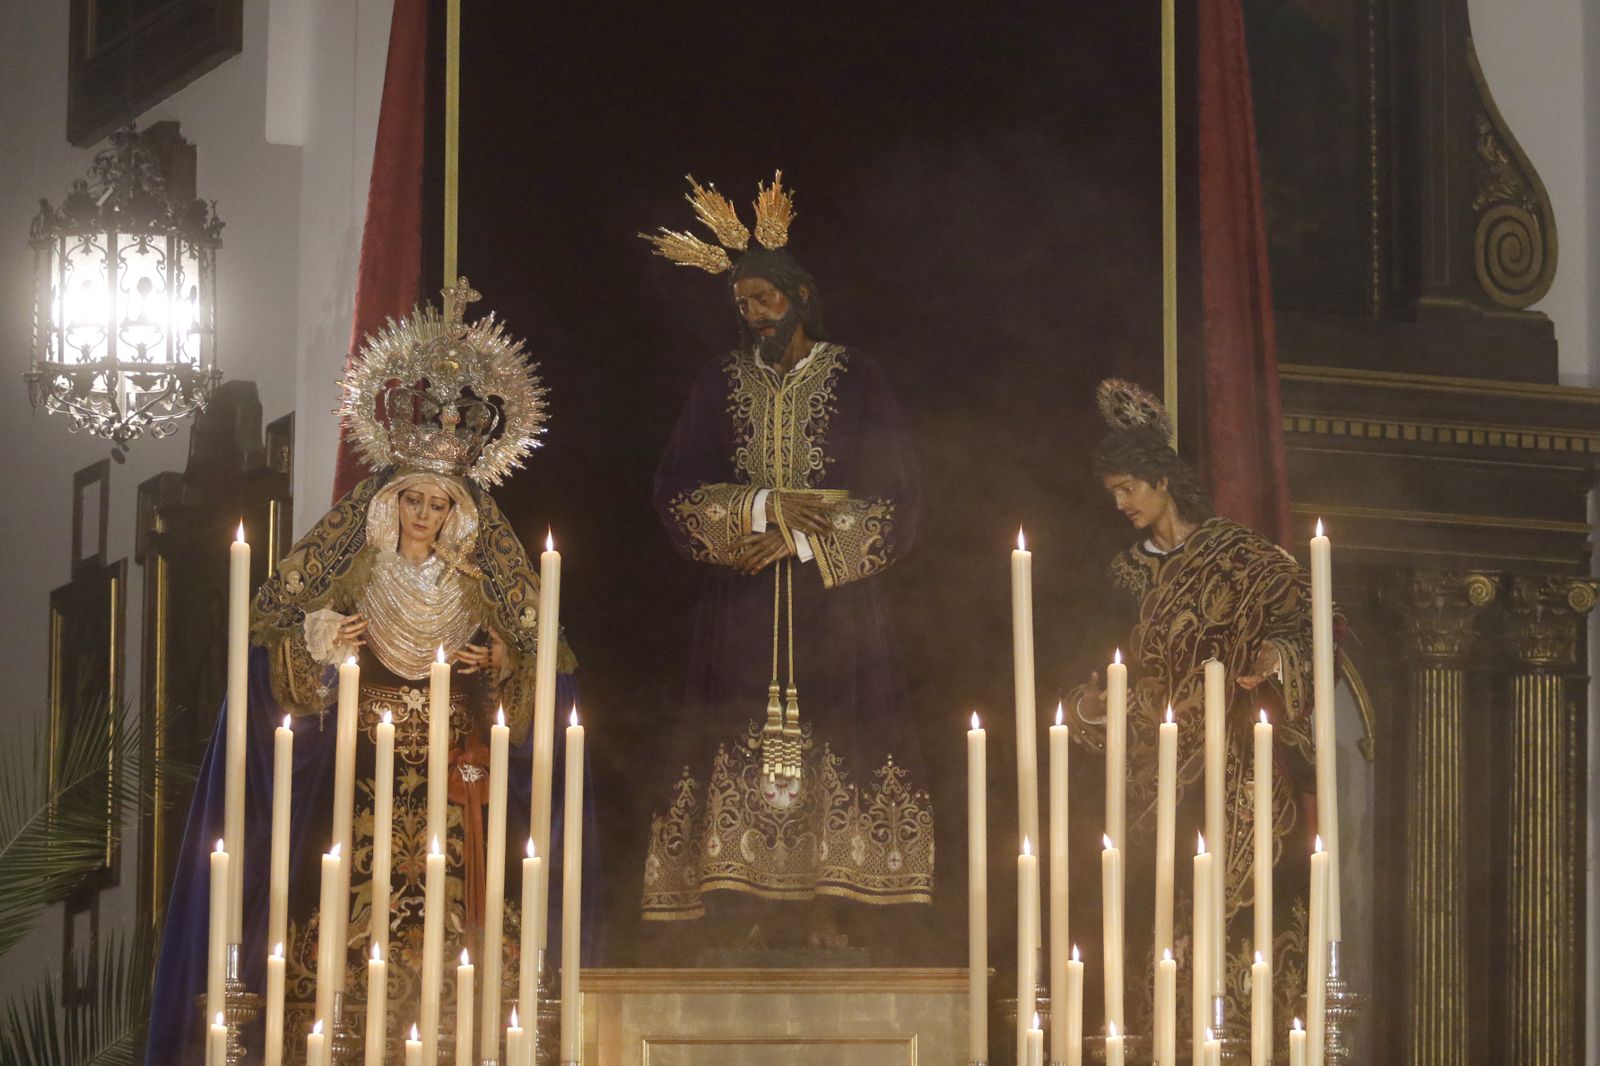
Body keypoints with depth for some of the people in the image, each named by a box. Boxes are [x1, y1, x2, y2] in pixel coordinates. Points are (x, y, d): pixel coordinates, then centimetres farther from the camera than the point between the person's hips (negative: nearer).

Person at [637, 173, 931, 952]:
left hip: (834, 603, -1)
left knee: (833, 740, -9)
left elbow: (891, 497, 0)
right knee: (740, 747, -7)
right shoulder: (718, 386, 10)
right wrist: (764, 508, -12)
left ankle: (835, 913, -7)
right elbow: (677, 492, 3)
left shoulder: (855, 382, 4)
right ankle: (741, 912, -8)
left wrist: (802, 539, -10)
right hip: (741, 613, 2)